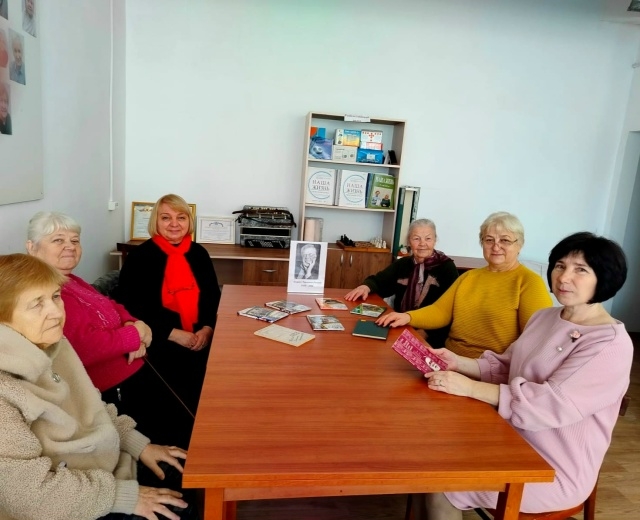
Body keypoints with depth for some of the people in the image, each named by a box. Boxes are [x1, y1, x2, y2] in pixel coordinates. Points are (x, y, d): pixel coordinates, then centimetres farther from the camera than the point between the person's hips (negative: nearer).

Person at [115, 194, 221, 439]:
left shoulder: (199, 254, 11)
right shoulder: (139, 256, -1)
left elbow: (214, 297, 12)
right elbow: (130, 307, -6)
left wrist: (208, 328, -8)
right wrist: (173, 334, -14)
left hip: (201, 339, 4)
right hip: (160, 342, -3)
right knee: (180, 388, -24)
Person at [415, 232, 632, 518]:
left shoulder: (611, 344, -20)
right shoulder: (545, 316, 5)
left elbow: (553, 403, -29)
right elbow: (505, 368, 8)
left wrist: (470, 387, -29)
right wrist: (459, 363, -10)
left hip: (556, 472, -7)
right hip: (515, 446, 7)